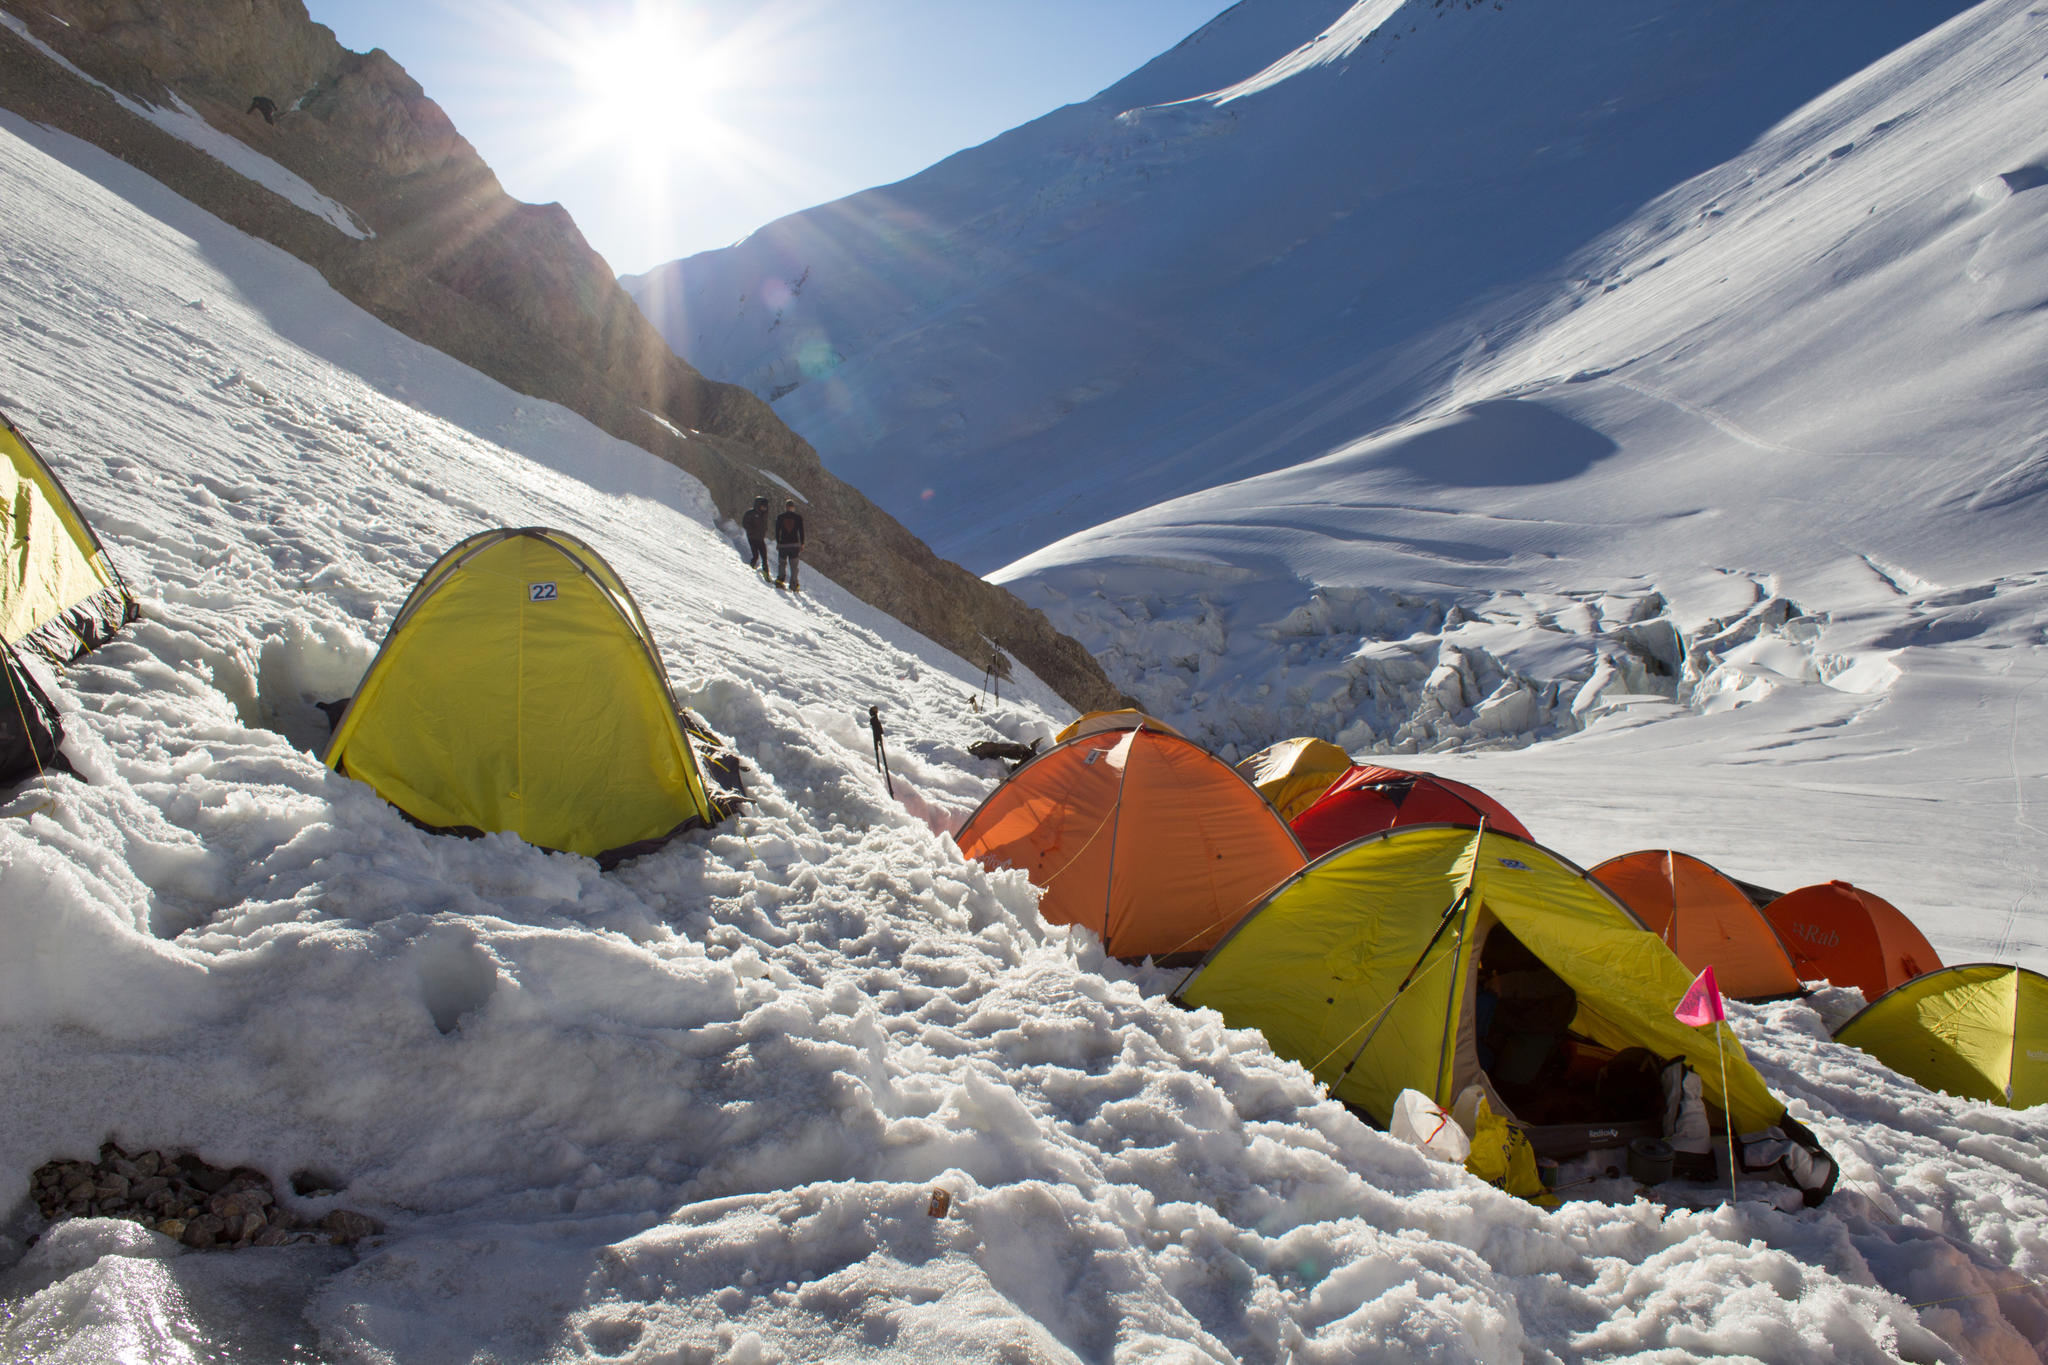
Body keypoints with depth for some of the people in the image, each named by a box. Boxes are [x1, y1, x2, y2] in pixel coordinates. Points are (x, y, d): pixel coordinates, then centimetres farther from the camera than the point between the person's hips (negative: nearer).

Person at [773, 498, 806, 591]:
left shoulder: (780, 517, -1)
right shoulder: (798, 517, -2)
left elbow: (777, 532, 2)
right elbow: (801, 531, 0)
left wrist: (778, 543, 13)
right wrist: (802, 544, 6)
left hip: (783, 545, 0)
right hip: (795, 544, 0)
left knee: (782, 563, 15)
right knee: (794, 566, 6)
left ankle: (779, 580, 2)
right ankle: (793, 585, 5)